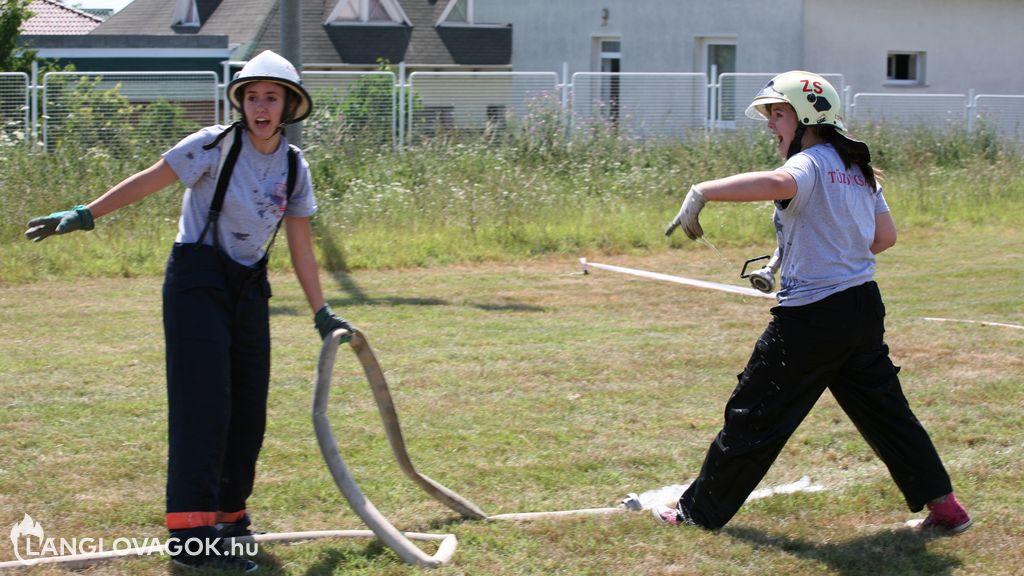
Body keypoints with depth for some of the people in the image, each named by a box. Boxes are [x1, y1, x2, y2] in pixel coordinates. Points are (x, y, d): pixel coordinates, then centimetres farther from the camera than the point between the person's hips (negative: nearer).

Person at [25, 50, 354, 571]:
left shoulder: (293, 167, 4)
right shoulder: (217, 145, -12)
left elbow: (300, 247, 9)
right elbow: (149, 181, -11)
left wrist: (322, 314, 10)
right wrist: (85, 214, -15)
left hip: (249, 288, 6)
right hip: (197, 282, -6)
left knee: (249, 406, 7)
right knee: (203, 401, -13)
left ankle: (228, 513, 24)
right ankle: (191, 533, -16)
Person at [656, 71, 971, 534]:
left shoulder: (811, 164, -14)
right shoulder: (857, 169, 13)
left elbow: (777, 183, -38)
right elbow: (885, 236, 19)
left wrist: (702, 192, -40)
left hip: (812, 318, -8)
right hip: (864, 307, 8)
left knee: (755, 414, 2)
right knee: (884, 411, 16)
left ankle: (701, 510, 11)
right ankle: (943, 505, 14)